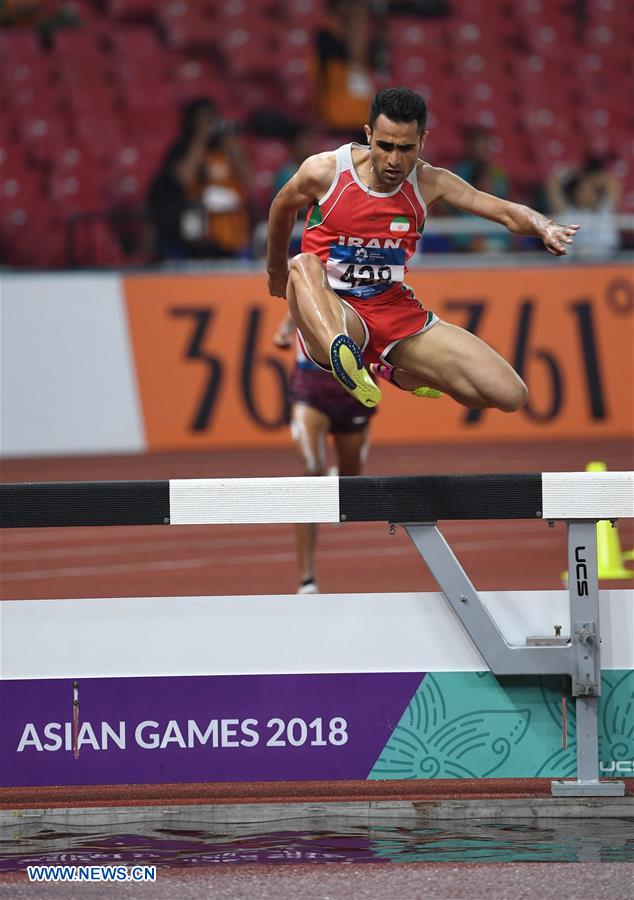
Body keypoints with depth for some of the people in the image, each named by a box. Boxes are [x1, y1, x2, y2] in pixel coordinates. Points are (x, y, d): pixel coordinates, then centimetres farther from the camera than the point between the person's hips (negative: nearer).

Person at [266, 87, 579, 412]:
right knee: (304, 265, -38)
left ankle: (398, 373, 15)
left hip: (395, 310, 3)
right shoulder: (324, 171, -10)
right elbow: (282, 208, 12)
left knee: (511, 395, -10)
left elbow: (507, 212, -9)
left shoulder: (429, 182, -3)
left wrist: (544, 228, -31)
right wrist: (276, 270, 27)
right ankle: (340, 351, -67)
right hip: (333, 313, -3)